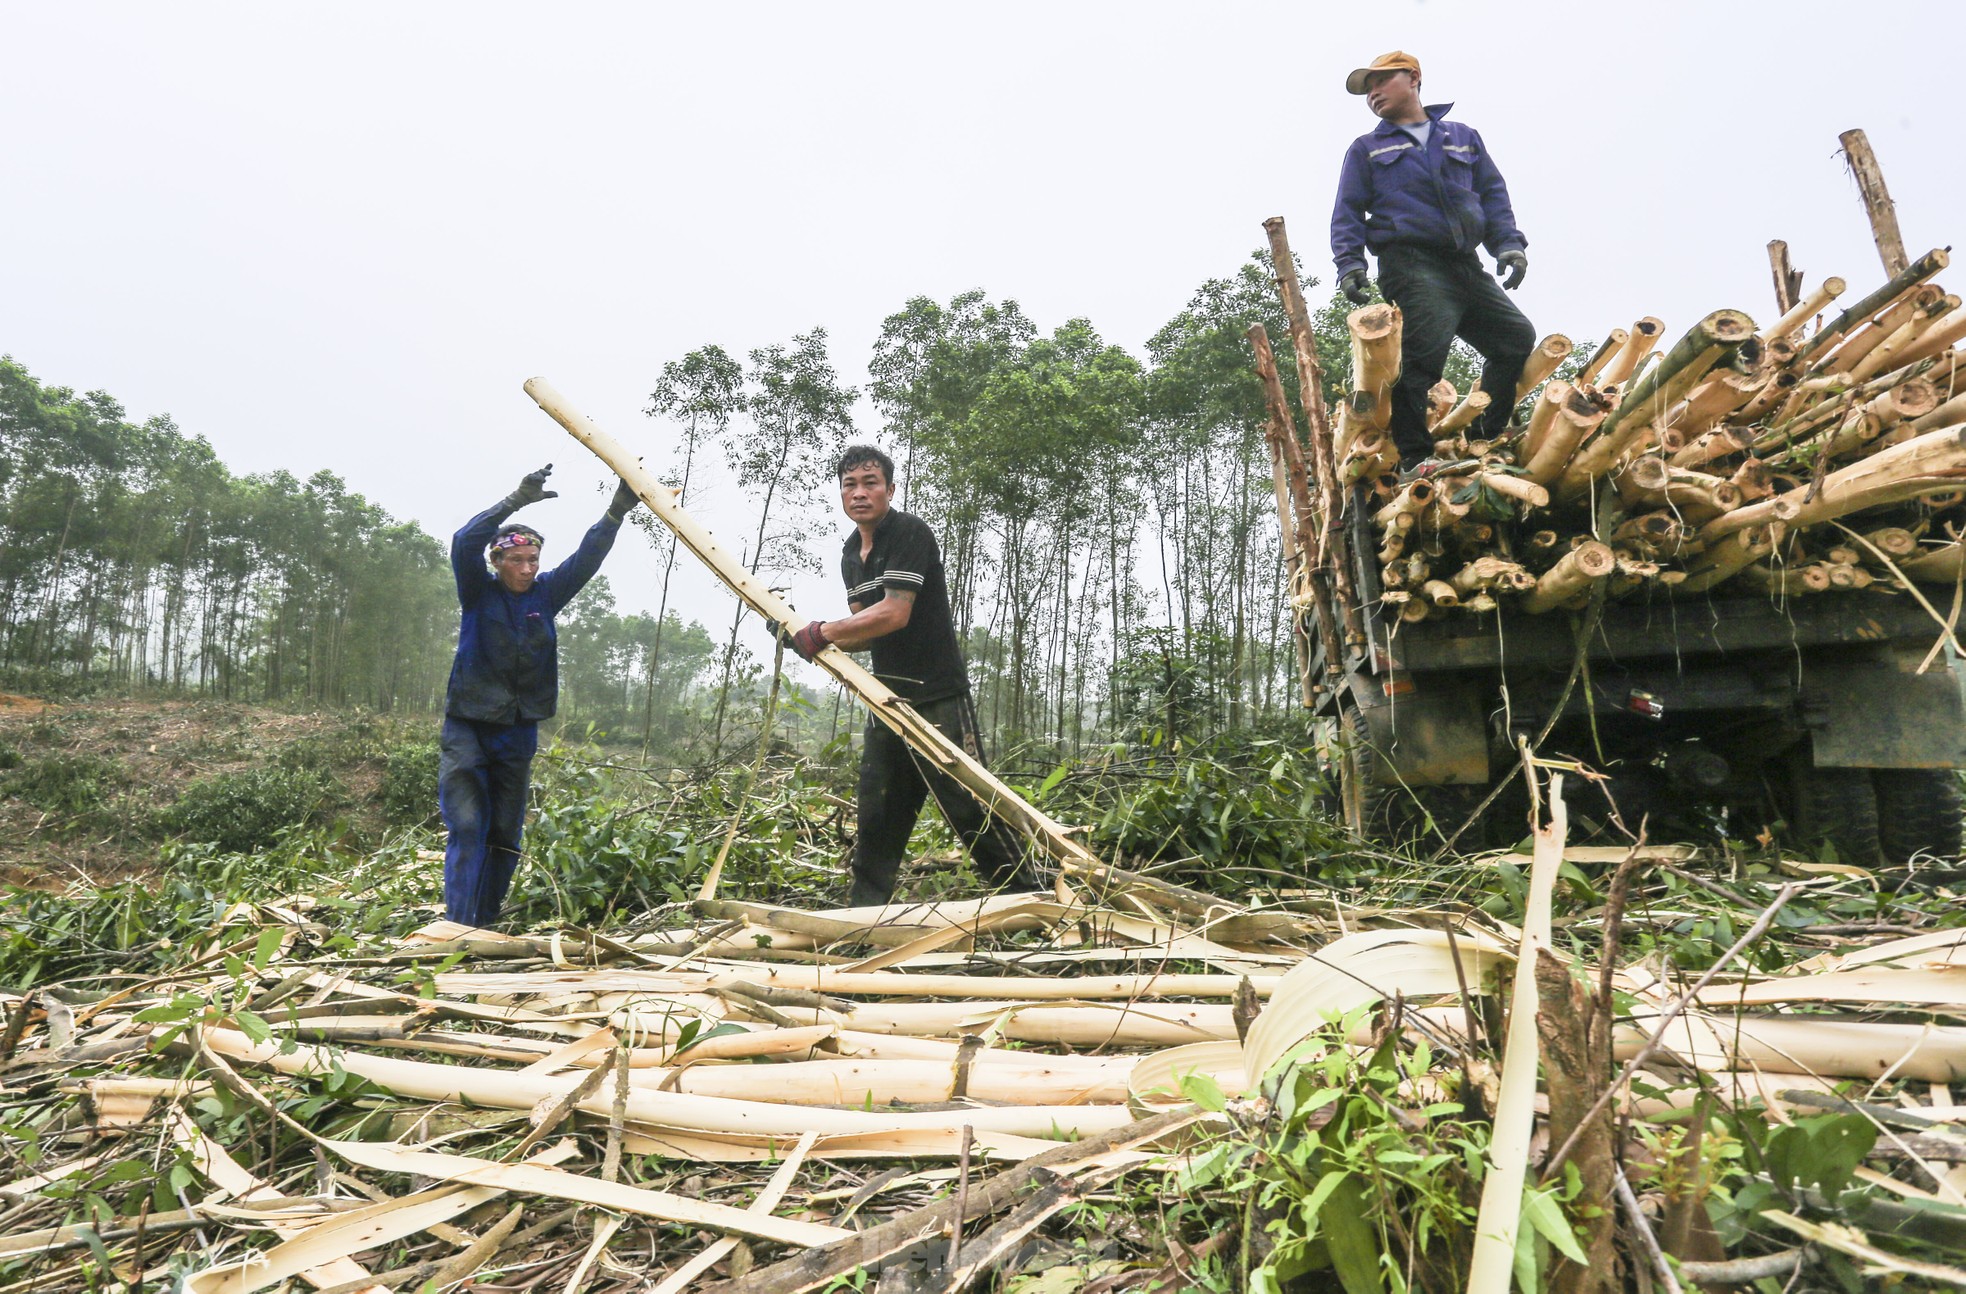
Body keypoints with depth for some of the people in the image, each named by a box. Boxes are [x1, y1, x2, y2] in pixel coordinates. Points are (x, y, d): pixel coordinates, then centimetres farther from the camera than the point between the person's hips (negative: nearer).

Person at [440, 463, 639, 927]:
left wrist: (615, 513, -21)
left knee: (505, 835, 8)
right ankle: (457, 927, -8)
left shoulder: (546, 593, 4)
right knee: (468, 828, -11)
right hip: (468, 727, -3)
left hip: (519, 731, 4)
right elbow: (464, 543, -20)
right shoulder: (478, 592, -3)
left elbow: (586, 557, -5)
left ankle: (486, 925, 18)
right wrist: (515, 501, -30)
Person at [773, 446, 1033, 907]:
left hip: (938, 697, -8)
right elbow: (863, 629, 13)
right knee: (876, 813, 12)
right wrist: (805, 634, -2)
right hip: (888, 699, 8)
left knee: (970, 806, -7)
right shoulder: (851, 552, 15)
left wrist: (822, 633, -12)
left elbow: (894, 614, -21)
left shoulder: (911, 532, -12)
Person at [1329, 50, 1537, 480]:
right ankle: (1413, 458, -24)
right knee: (1424, 350, -25)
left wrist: (1509, 243, 3)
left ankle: (1487, 441, 12)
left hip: (1466, 264, 5)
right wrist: (1349, 263, -8)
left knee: (1517, 338, 3)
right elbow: (1347, 214, 10)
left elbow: (1493, 194, 20)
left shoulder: (1464, 138, 26)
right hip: (1411, 263, -5)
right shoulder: (1366, 149, 19)